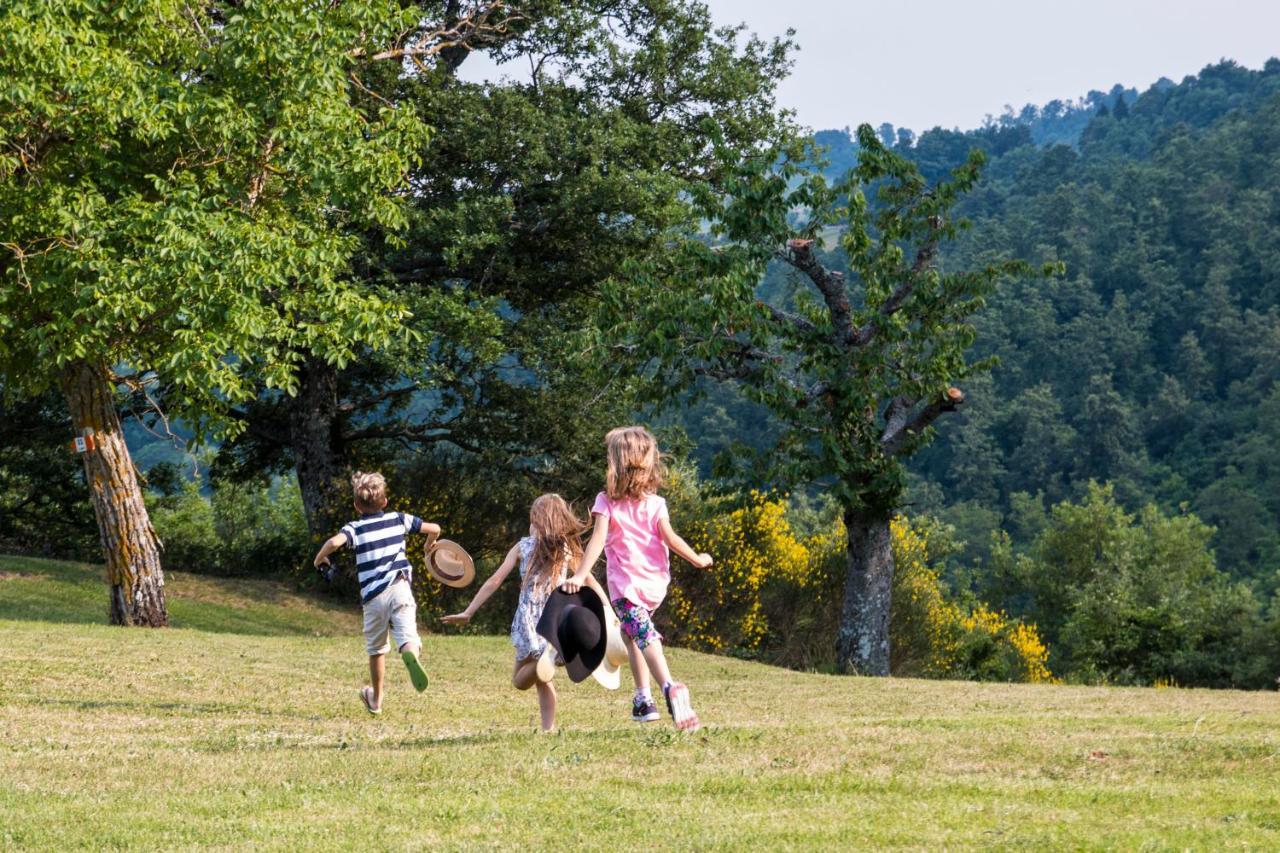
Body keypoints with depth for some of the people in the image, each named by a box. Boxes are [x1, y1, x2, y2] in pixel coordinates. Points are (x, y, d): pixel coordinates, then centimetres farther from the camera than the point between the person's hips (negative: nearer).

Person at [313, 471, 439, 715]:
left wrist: (320, 558, 1)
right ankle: (412, 654, -53)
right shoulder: (399, 519, 12)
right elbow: (434, 528, 17)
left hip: (373, 596, 0)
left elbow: (335, 541, -19)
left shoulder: (355, 528, 3)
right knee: (407, 636, -16)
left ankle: (376, 700, 31)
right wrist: (429, 545, 40)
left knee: (376, 649, 17)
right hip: (400, 588, 0)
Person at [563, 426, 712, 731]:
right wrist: (697, 559, 10)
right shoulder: (655, 504, 1)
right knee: (631, 633, 24)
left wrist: (581, 574, -16)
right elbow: (670, 538, -4)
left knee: (645, 637, -14)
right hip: (655, 583, 4)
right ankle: (643, 698, 20)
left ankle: (669, 687, -39)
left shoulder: (606, 502, -6)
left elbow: (597, 540, -14)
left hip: (625, 583, -4)